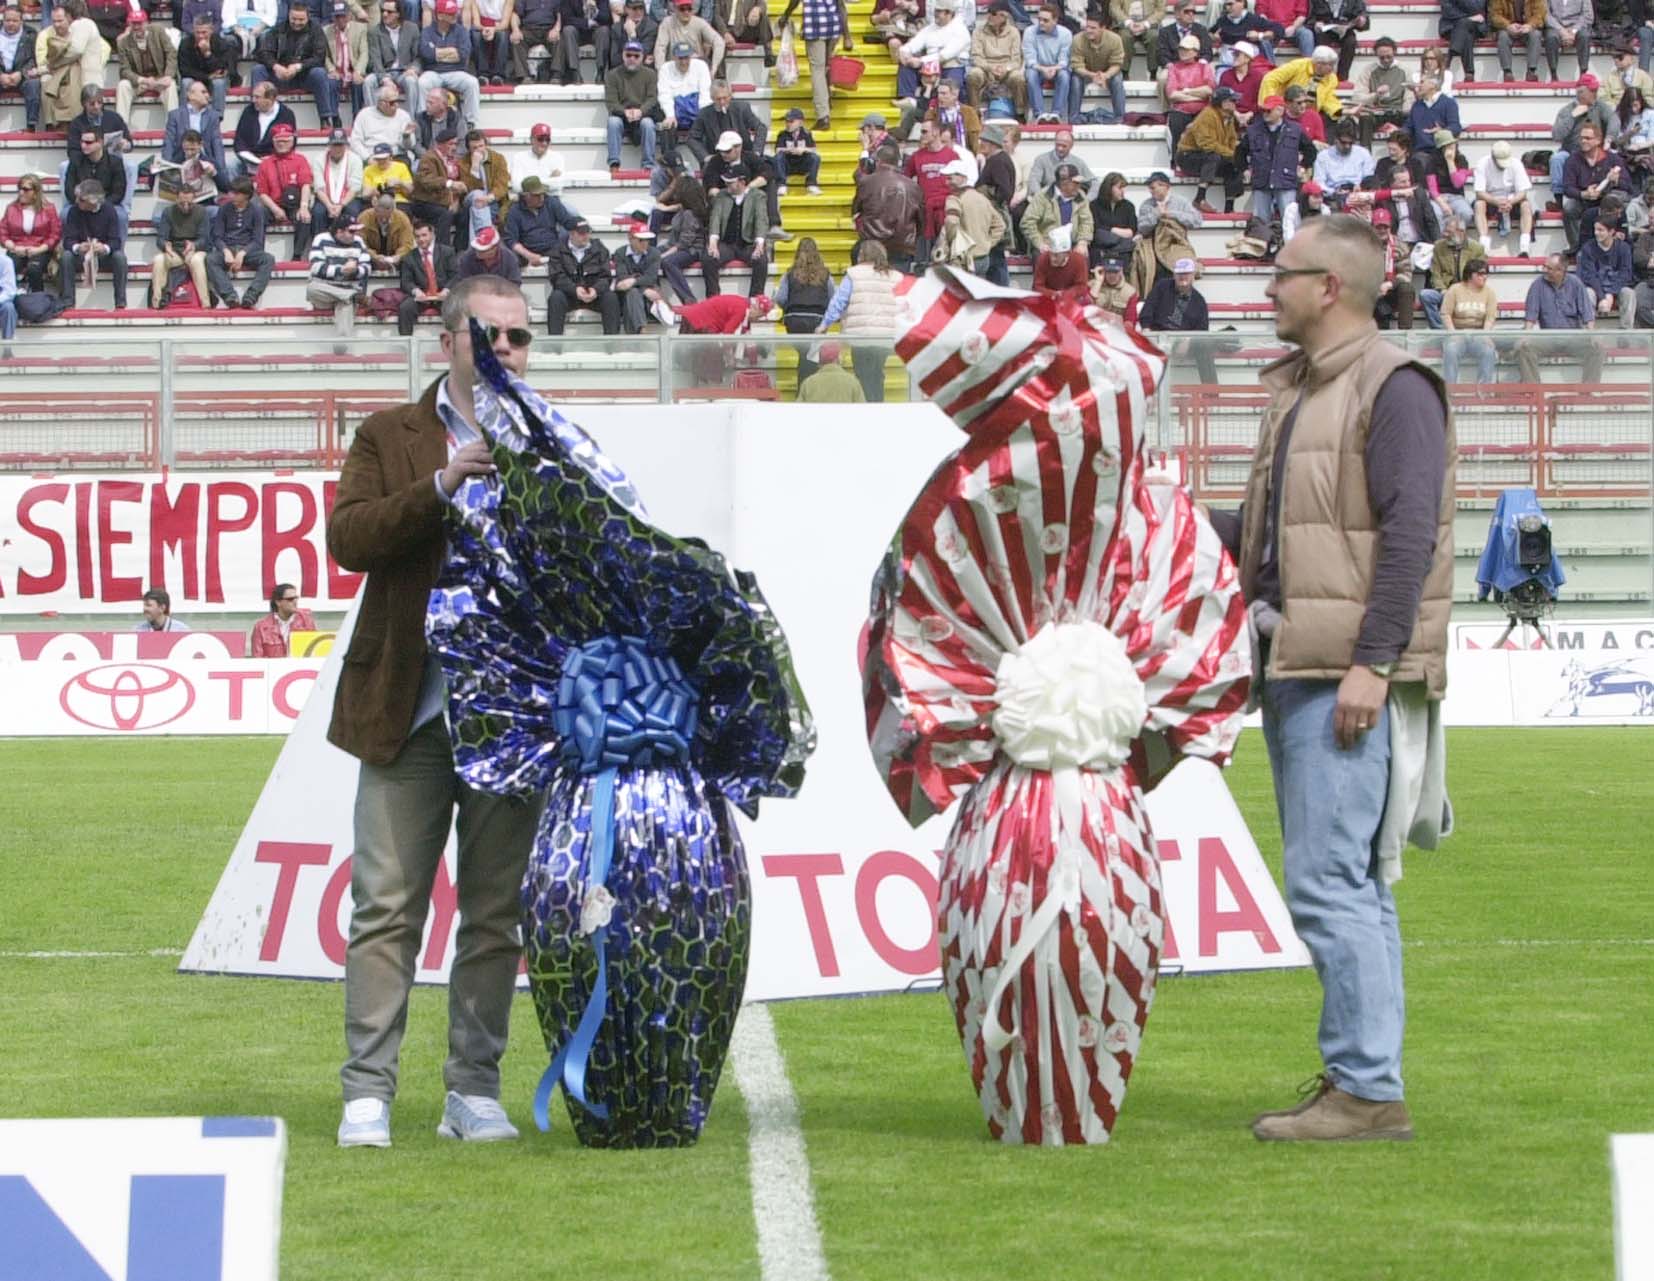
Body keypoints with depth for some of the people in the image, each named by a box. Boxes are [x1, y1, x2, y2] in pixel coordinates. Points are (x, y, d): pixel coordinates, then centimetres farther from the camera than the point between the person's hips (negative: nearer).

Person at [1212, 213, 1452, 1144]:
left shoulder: (1395, 388, -10)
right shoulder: (1298, 393, 19)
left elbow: (1410, 534, -17)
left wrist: (1372, 664, -23)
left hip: (1352, 676, -10)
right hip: (1292, 667, 10)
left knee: (1330, 883, -13)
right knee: (1351, 885, 12)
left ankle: (1369, 1090, -12)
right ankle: (1359, 1079, 16)